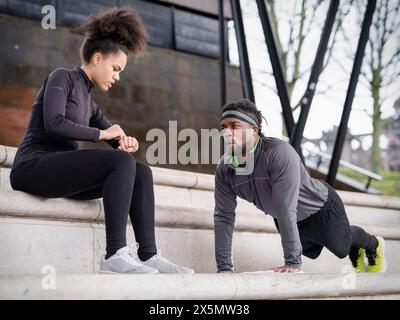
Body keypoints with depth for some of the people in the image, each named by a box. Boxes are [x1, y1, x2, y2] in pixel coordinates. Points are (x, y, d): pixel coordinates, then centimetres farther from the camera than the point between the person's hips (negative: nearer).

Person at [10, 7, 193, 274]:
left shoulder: (89, 103, 22)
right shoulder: (62, 77, 0)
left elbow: (118, 143, 20)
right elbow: (53, 124, -18)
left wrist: (127, 141, -5)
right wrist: (101, 134, -9)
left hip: (60, 169, 8)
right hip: (34, 167, -8)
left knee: (142, 172, -6)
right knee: (122, 162, -26)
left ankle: (148, 255, -18)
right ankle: (115, 255, -32)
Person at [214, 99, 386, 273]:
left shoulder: (279, 153, -41)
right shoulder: (224, 169, -23)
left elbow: (286, 209, -43)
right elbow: (223, 216, -18)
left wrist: (293, 262, -43)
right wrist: (224, 268, -21)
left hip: (320, 206, -6)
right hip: (285, 220, 6)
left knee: (342, 248, 18)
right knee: (312, 252, 27)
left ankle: (374, 245, 53)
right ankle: (356, 253, 59)